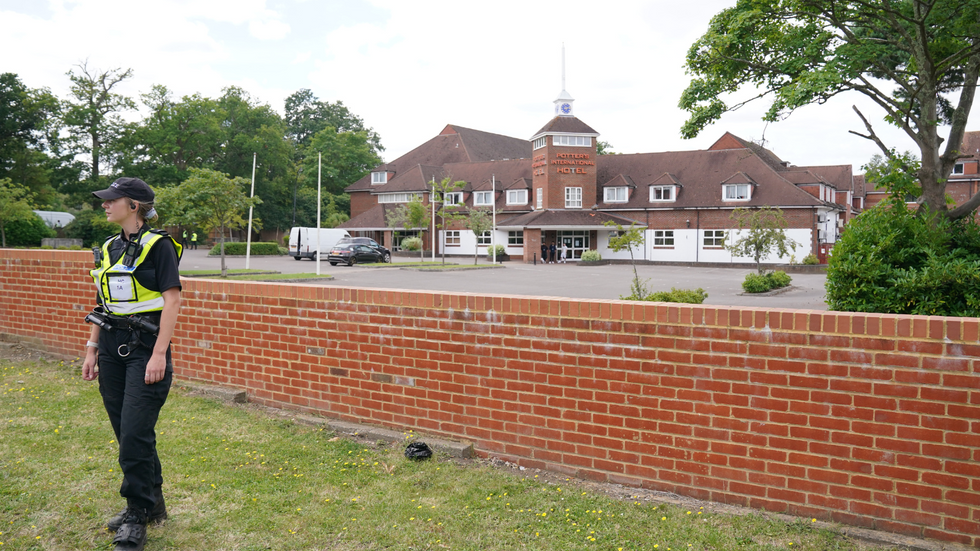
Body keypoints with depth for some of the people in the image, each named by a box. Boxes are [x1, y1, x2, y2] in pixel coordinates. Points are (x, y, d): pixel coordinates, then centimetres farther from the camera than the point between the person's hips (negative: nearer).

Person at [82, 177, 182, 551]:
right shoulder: (108, 249, 13)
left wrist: (159, 354, -19)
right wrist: (92, 349, 15)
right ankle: (153, 503, 27)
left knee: (135, 433, -6)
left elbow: (172, 300, -14)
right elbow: (102, 304, 19)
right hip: (112, 349, 7)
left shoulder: (158, 245, -9)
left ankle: (137, 517, 9)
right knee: (126, 433, 12)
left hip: (145, 348, -7)